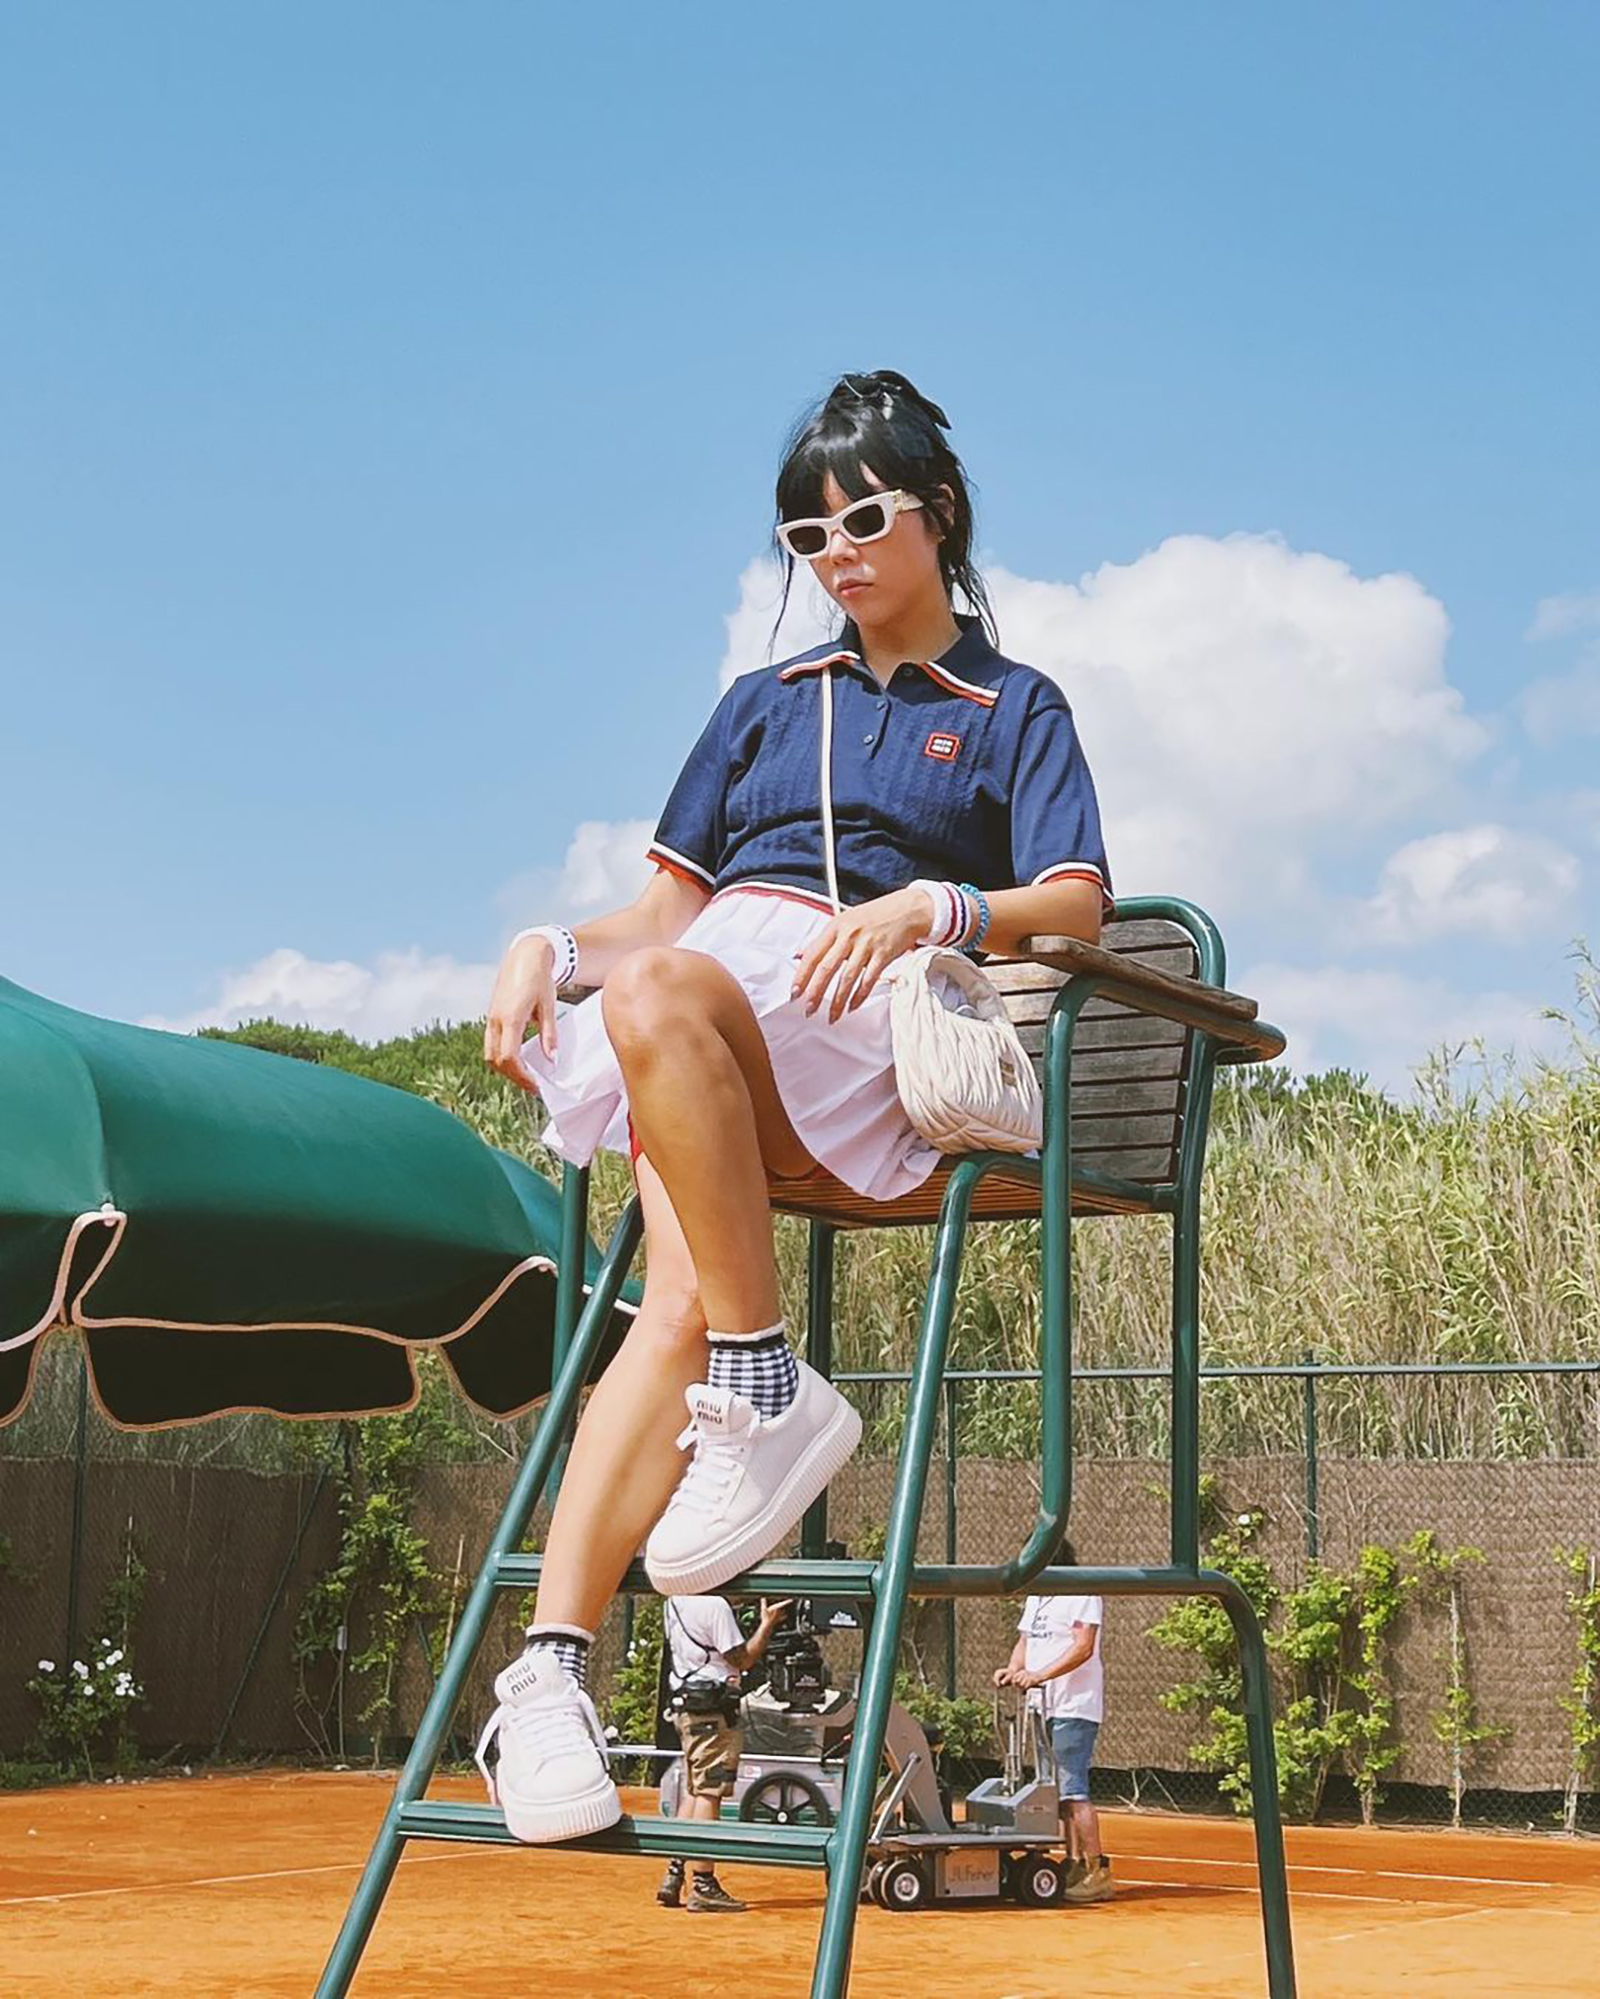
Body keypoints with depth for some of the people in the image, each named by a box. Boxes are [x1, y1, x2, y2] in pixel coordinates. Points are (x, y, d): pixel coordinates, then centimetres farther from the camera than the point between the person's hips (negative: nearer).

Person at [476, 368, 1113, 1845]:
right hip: (695, 1034, 3)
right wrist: (550, 947, 3)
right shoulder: (766, 704, 32)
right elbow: (664, 910, 24)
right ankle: (553, 1659, -39)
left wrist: (931, 907, -18)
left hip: (876, 1028, -3)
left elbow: (1076, 904, 2)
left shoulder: (1018, 710, 20)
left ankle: (768, 1390, -34)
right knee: (679, 1307, -27)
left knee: (657, 995, -38)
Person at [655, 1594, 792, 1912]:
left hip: (684, 1703, 9)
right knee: (709, 1795, -6)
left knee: (693, 1793, 15)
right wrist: (767, 1624, -4)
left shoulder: (674, 1603, 11)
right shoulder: (714, 1604, -17)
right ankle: (703, 1886, -4)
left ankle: (673, 1877, 13)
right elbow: (742, 1659, -12)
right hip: (714, 1709, -9)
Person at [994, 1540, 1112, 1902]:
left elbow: (1083, 1647, -18)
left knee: (1072, 1791, -12)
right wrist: (1013, 1670, -1)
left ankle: (1098, 1871, -10)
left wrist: (1039, 1675, -25)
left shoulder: (1082, 1594, -9)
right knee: (1060, 1792, 9)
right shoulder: (1035, 1598, 20)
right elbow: (1025, 1642, 20)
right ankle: (1075, 1868, 13)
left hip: (1074, 1708, -9)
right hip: (1044, 1708, 9)